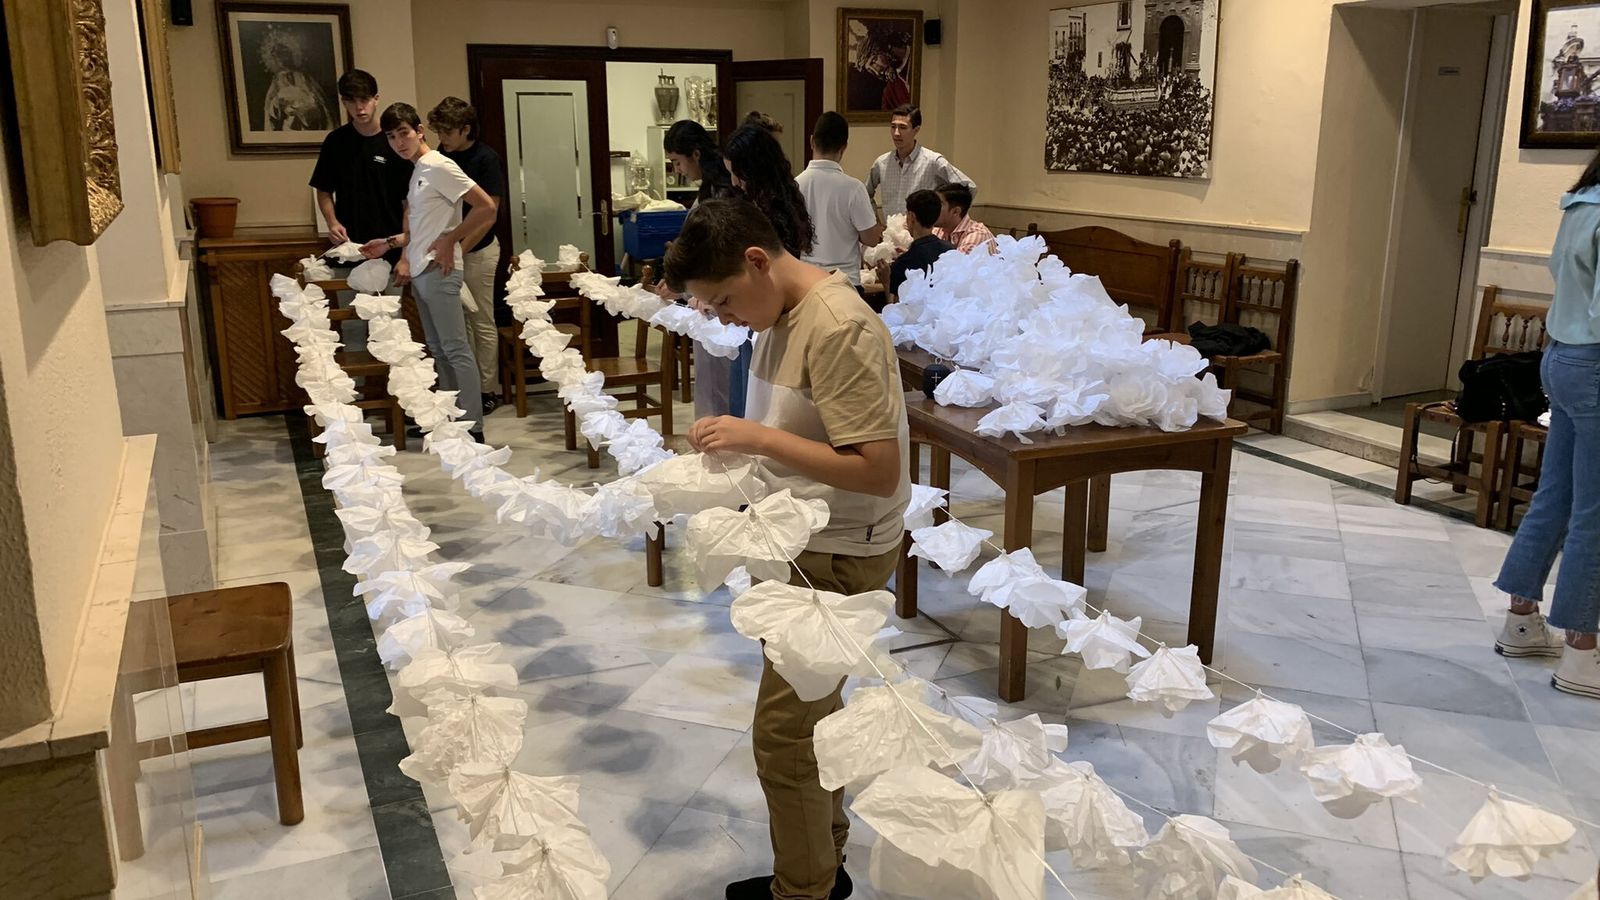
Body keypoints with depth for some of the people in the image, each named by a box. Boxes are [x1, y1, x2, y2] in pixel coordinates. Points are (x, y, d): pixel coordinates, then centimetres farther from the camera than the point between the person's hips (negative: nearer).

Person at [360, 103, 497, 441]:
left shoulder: (440, 168, -11)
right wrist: (390, 243, 15)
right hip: (420, 272, 10)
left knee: (455, 349, -9)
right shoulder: (418, 172, 17)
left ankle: (473, 428, -7)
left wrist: (450, 240, -13)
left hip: (439, 271, -10)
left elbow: (487, 208, -17)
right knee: (438, 349, 12)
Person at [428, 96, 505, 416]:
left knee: (483, 324, 2)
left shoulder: (486, 159, -12)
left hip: (478, 251, -6)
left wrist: (458, 250, -18)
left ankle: (488, 390, 11)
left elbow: (489, 212, -15)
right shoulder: (441, 155, 5)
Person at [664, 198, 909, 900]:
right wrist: (734, 448, 0)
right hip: (805, 543, 10)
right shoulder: (784, 314, 6)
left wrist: (757, 437, -27)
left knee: (783, 731, -2)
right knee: (810, 713, 19)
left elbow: (878, 471, -27)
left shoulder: (839, 330, -24)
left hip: (838, 556, -10)